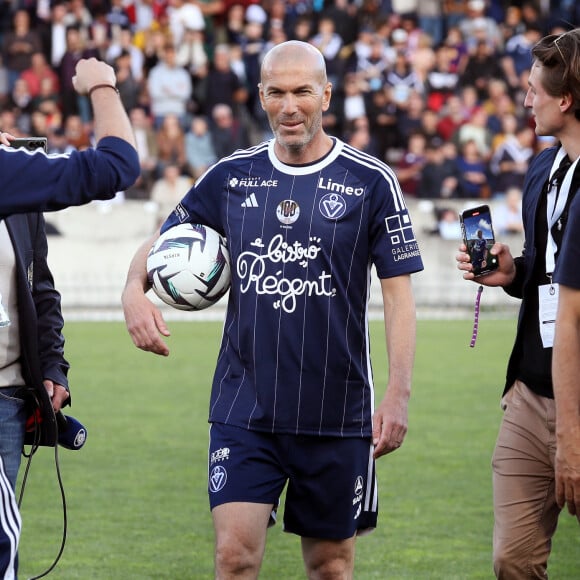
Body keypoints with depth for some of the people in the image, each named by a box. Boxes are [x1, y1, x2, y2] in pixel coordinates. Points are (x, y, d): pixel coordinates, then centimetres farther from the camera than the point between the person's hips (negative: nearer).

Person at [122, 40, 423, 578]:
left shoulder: (370, 181, -2)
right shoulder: (230, 176, 5)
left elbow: (398, 291, -1)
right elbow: (159, 244, 14)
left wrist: (398, 394, -10)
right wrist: (134, 291, -9)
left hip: (336, 411, -1)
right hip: (243, 409, 1)